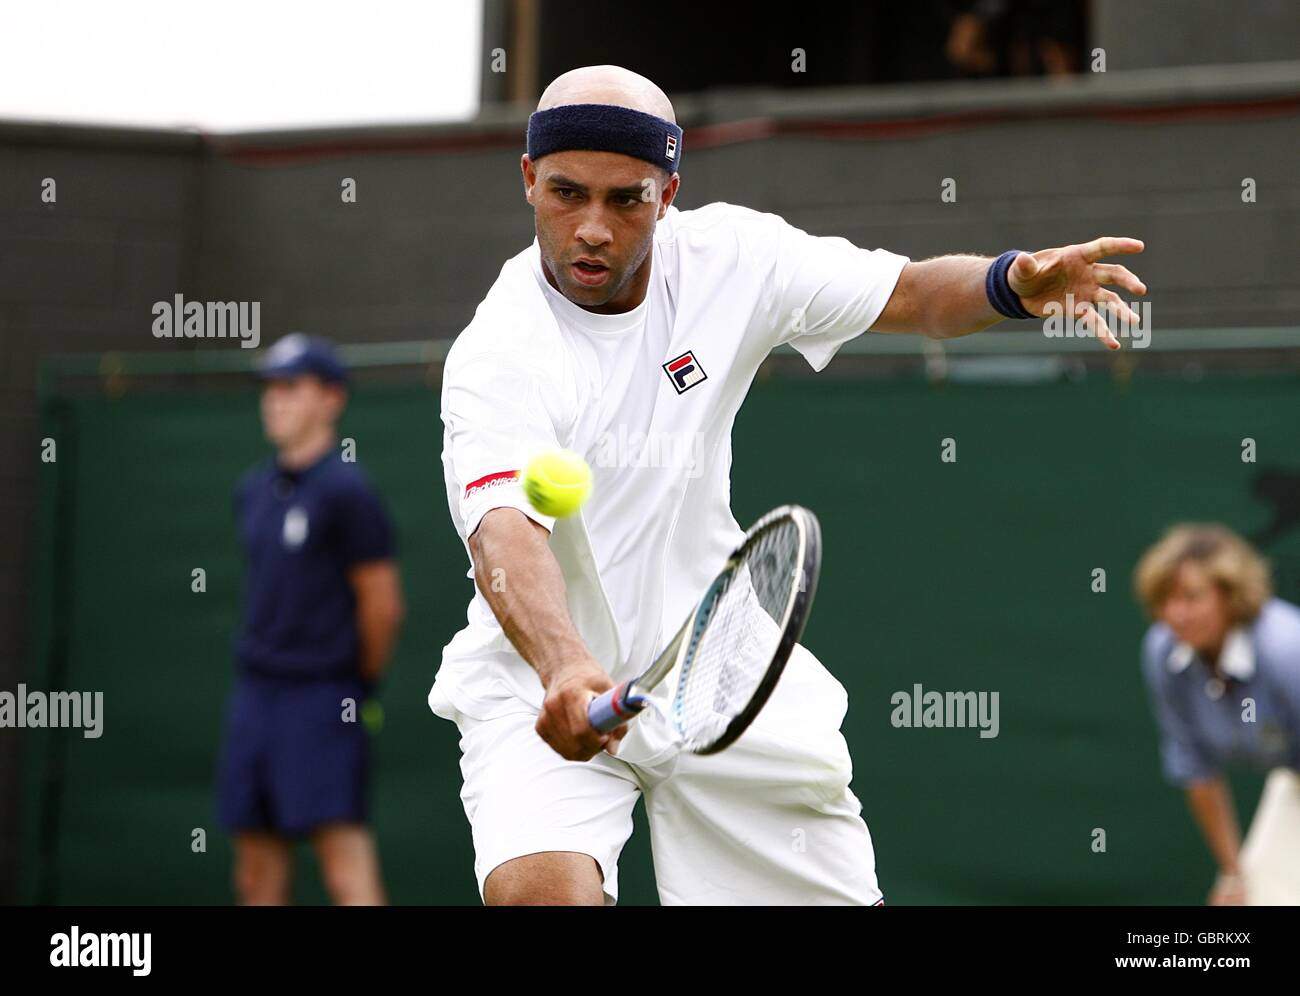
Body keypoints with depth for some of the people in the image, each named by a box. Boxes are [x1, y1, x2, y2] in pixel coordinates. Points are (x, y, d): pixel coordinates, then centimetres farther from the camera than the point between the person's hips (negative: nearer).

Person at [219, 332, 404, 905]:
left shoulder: (345, 491, -10)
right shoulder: (254, 490, 13)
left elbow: (383, 604, -8)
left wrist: (357, 684, 2)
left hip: (323, 700, -8)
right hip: (256, 691, 8)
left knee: (346, 869, -13)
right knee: (257, 874, 9)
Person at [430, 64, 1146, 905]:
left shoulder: (726, 256, -8)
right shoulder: (497, 358, -22)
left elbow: (910, 294, 1)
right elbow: (504, 533, -38)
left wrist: (1012, 281, -22)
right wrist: (564, 668, -58)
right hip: (541, 690, -4)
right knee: (544, 891, -30)